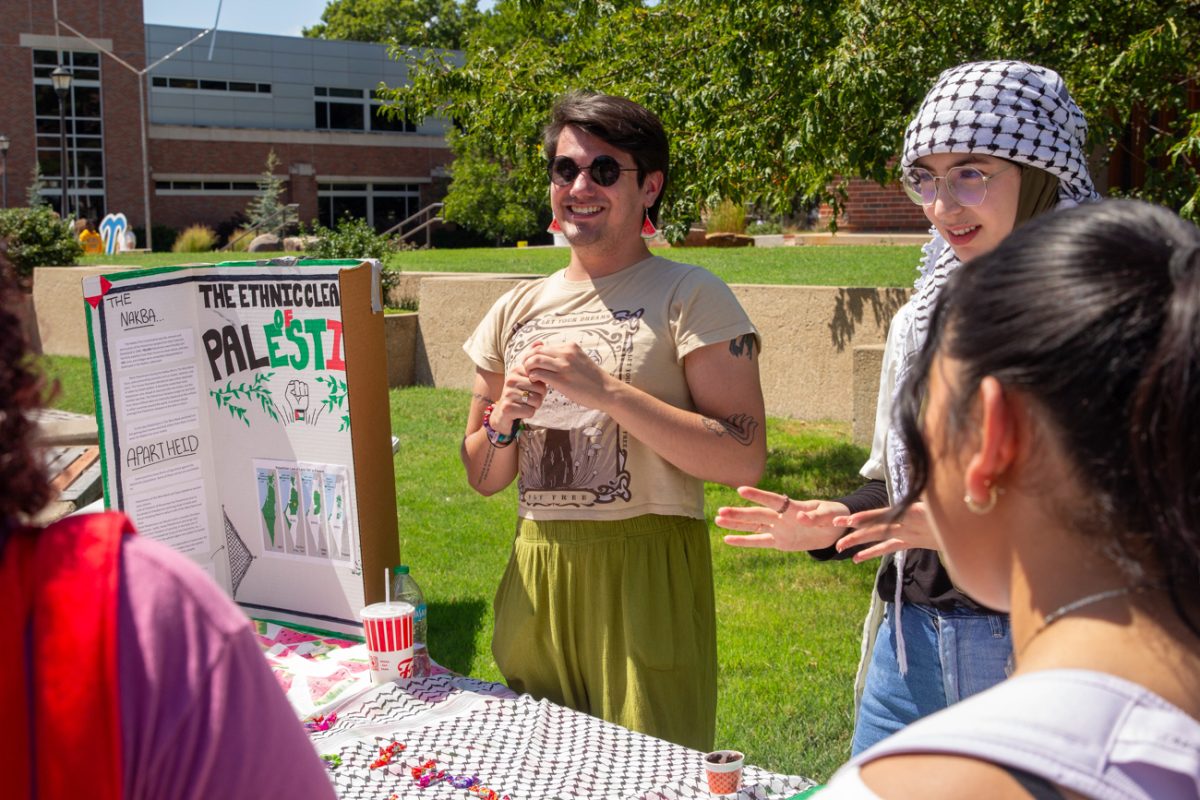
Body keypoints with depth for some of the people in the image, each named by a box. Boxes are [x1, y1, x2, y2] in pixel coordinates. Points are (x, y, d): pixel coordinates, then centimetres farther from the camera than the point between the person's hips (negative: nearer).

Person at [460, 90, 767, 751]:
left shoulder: (690, 297, -6)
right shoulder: (516, 312, 10)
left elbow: (745, 459, -17)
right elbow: (482, 478, 15)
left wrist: (605, 391, -19)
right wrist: (504, 421, -6)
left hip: (646, 577, -5)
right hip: (536, 578, 5)